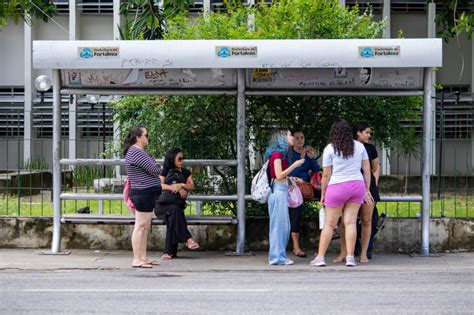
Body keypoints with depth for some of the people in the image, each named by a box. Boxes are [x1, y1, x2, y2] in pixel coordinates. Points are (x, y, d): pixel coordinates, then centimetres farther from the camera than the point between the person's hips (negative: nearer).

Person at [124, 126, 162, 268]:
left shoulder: (137, 151, 18)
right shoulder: (137, 152, -17)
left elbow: (152, 170, 20)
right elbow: (155, 170, -19)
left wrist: (153, 165, -1)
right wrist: (155, 164, 3)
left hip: (144, 194, 11)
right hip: (144, 194, -11)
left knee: (145, 227, 13)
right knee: (141, 227, -7)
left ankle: (143, 258, 18)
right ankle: (137, 259, -5)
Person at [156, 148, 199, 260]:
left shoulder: (186, 172, 23)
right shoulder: (165, 171, 19)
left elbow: (192, 186, 11)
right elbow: (160, 185, 3)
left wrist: (182, 185, -10)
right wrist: (175, 188, -9)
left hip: (177, 203, 1)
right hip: (163, 203, -1)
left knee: (172, 218, -32)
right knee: (175, 209, -36)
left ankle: (170, 251, -36)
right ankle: (187, 239, -39)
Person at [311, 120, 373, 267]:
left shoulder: (330, 149, -2)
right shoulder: (359, 146, 8)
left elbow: (326, 175, -2)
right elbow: (367, 170, 8)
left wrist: (323, 194, 7)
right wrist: (367, 190, 15)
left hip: (337, 187, -3)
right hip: (357, 185, 3)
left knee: (329, 224, 5)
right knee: (350, 222, 4)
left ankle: (320, 257, 8)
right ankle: (350, 257, 0)